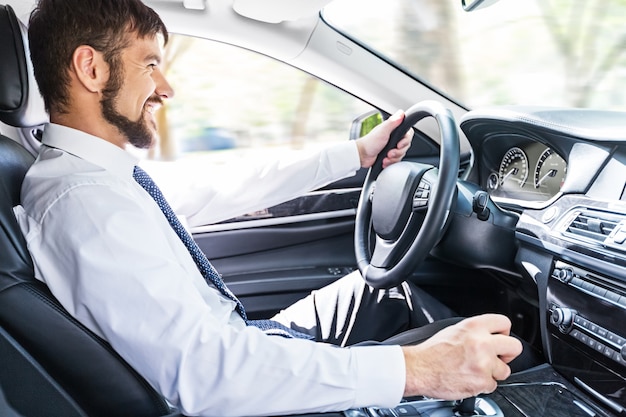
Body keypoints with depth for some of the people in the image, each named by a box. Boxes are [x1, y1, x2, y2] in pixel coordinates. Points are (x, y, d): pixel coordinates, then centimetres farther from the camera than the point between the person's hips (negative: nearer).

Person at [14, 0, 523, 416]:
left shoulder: (99, 174, 1)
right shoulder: (84, 202, -30)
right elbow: (202, 372, -38)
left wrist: (356, 154, 13)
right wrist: (413, 370, -38)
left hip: (238, 344, 10)